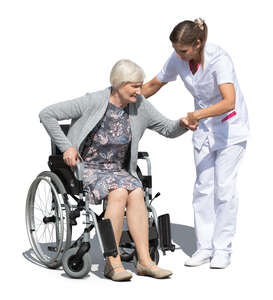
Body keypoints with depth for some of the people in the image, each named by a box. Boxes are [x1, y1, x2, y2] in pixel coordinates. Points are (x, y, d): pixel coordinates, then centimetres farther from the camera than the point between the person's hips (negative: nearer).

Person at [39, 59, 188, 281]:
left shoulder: (140, 106, 1)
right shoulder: (93, 102, -12)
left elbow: (168, 130, 8)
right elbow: (47, 115, -10)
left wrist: (182, 124, -15)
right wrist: (66, 147, -14)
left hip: (118, 171, 5)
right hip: (86, 169, -4)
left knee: (136, 192, -28)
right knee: (119, 192, -33)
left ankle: (145, 261, -28)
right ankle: (113, 263, -27)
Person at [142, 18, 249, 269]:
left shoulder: (219, 60, -30)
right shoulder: (178, 60, -11)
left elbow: (229, 102, -42)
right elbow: (155, 84, 6)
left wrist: (197, 114, -54)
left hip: (231, 127, -5)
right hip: (203, 128, 5)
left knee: (224, 187, -5)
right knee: (203, 186, 2)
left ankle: (222, 249, 4)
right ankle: (204, 248, 8)